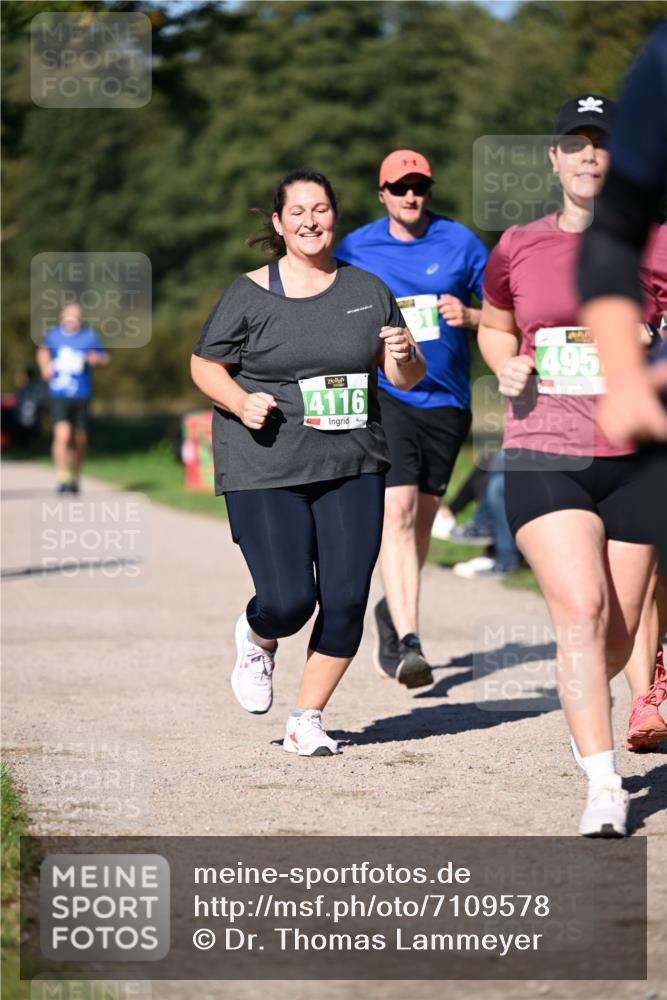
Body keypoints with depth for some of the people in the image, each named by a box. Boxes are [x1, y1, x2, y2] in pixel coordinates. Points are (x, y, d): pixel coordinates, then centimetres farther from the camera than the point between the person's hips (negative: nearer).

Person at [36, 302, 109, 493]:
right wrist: (45, 366, 7)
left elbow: (104, 357, 9)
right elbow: (43, 350, 24)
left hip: (81, 396, 1)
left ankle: (75, 476, 29)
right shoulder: (52, 334, 4)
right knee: (62, 435, -18)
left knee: (79, 440, 8)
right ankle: (63, 478, -15)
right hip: (59, 396, -1)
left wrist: (96, 359, -12)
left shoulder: (90, 336, 0)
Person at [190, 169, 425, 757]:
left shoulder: (368, 291, 9)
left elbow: (407, 378, 14)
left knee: (346, 600, -4)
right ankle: (257, 640, 28)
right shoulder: (250, 295, 0)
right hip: (265, 471, -3)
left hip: (353, 467, 3)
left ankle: (308, 719, 14)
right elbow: (205, 366, 7)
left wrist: (404, 357, -9)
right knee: (288, 601, -10)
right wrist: (240, 401, -12)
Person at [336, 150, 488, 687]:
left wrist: (468, 315, -14)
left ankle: (393, 613, 38)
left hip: (446, 400, 2)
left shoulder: (461, 243, 3)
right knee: (396, 511, -18)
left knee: (422, 519, 13)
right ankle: (409, 642, -25)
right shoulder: (355, 249, 3)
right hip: (383, 395, -2)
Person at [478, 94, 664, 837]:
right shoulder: (516, 249, 5)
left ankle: (583, 697, 43)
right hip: (543, 458, -1)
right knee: (581, 610, -18)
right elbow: (494, 328, 23)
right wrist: (507, 368, 2)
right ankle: (603, 785, -16)